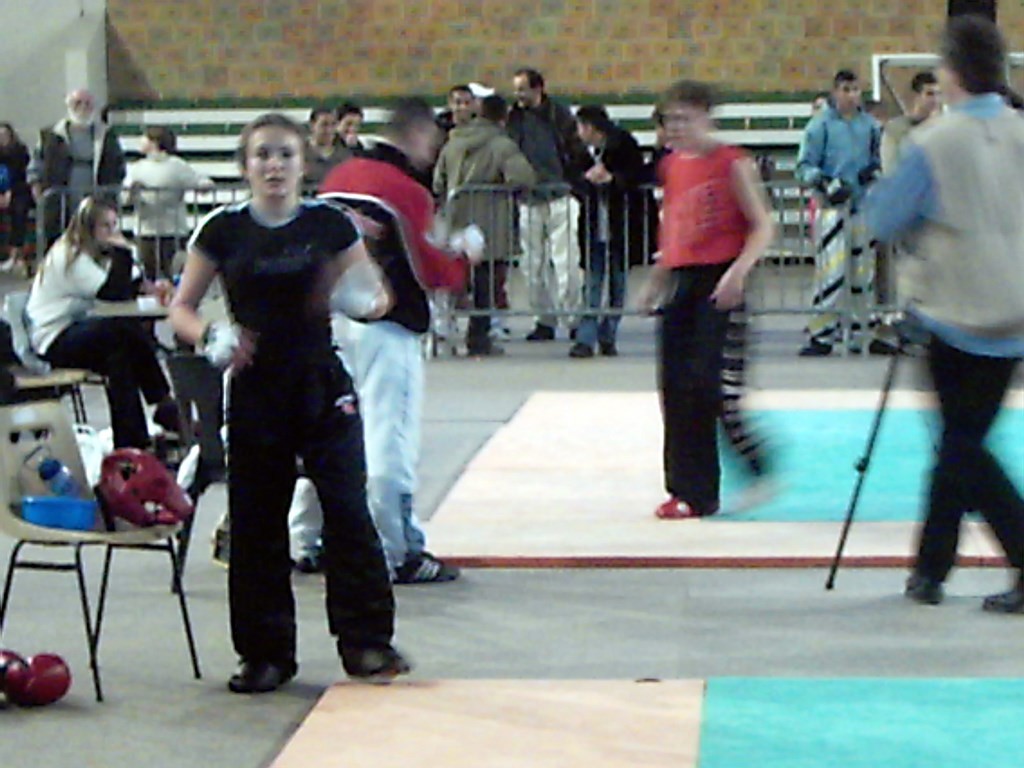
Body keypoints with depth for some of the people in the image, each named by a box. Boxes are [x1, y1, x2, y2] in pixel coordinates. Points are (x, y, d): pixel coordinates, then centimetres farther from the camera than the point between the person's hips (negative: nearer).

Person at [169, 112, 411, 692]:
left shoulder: (330, 225, 0)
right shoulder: (224, 231, -1)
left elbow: (378, 297, 7)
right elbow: (181, 308, 5)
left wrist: (364, 301, -16)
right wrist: (212, 337, -16)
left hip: (324, 387, -1)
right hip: (255, 390, 1)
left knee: (348, 509, -7)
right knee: (257, 524, 4)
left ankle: (368, 641, 3)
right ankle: (266, 653, 16)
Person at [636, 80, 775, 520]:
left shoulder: (732, 164, -7)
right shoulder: (672, 166, 13)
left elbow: (762, 227, -9)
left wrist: (738, 273, -22)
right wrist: (655, 282, 20)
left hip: (719, 282, -7)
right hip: (681, 281, 7)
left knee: (704, 380, -14)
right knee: (674, 386, 5)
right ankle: (684, 488, 13)